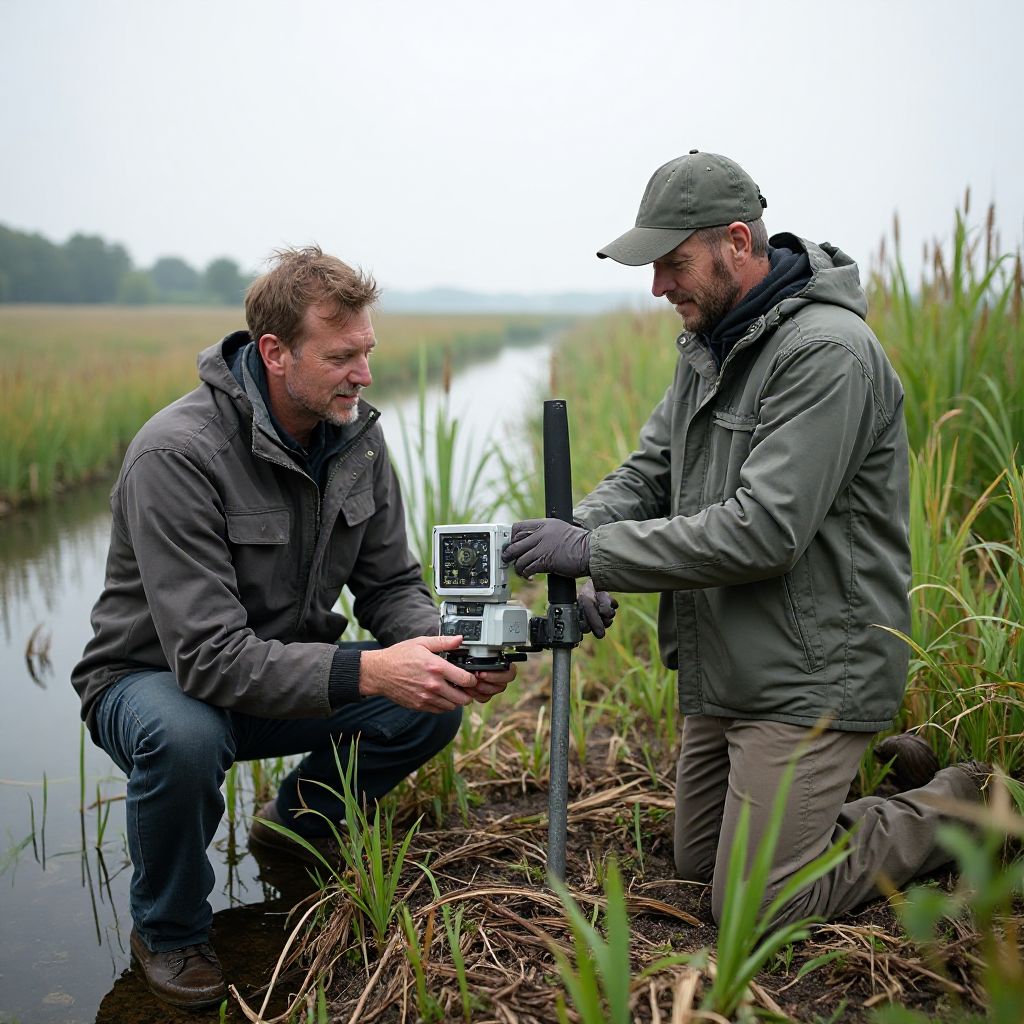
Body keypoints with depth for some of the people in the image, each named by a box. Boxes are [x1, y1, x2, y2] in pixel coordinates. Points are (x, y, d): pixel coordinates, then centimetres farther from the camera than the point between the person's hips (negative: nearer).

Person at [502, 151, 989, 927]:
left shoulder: (828, 353, -21)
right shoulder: (709, 346, 9)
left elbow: (764, 528, -28)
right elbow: (647, 474, 8)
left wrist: (595, 552, -26)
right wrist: (572, 531, -14)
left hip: (808, 676, -9)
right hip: (722, 673, 9)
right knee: (698, 862, 19)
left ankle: (961, 806, 14)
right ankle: (877, 766, 32)